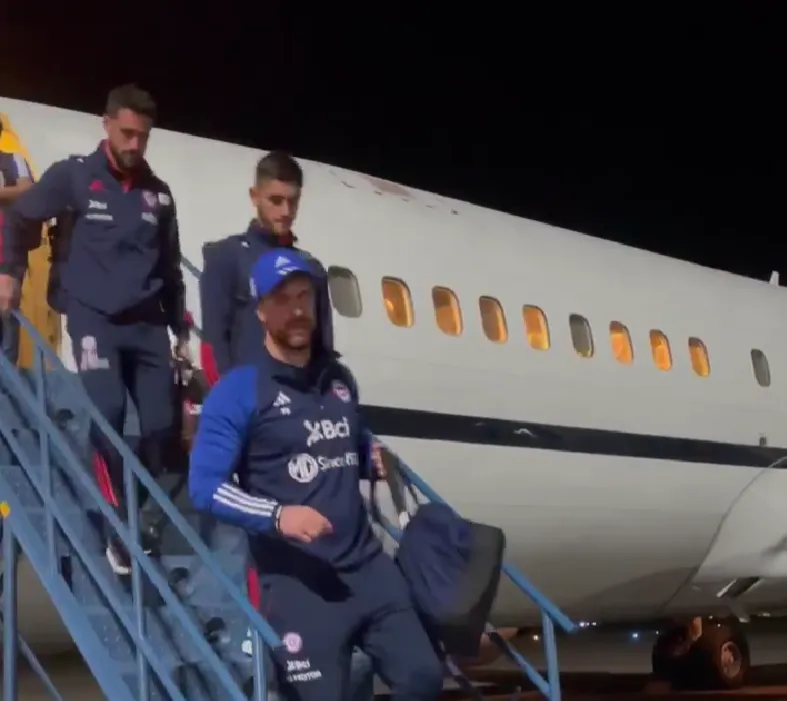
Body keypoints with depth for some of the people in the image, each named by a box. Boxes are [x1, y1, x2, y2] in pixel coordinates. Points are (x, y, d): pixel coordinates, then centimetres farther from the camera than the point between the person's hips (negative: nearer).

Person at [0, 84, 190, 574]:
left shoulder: (158, 193, 12)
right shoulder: (73, 176, 0)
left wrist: (181, 331, 18)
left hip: (148, 323, 4)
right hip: (94, 318, -4)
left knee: (160, 423, -2)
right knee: (108, 414, -18)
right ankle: (119, 528, -7)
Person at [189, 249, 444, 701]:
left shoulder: (340, 379, 14)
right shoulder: (239, 391, -7)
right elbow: (205, 486, -14)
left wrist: (375, 462, 7)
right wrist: (276, 515, -28)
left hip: (368, 565, 6)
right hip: (297, 580, -6)